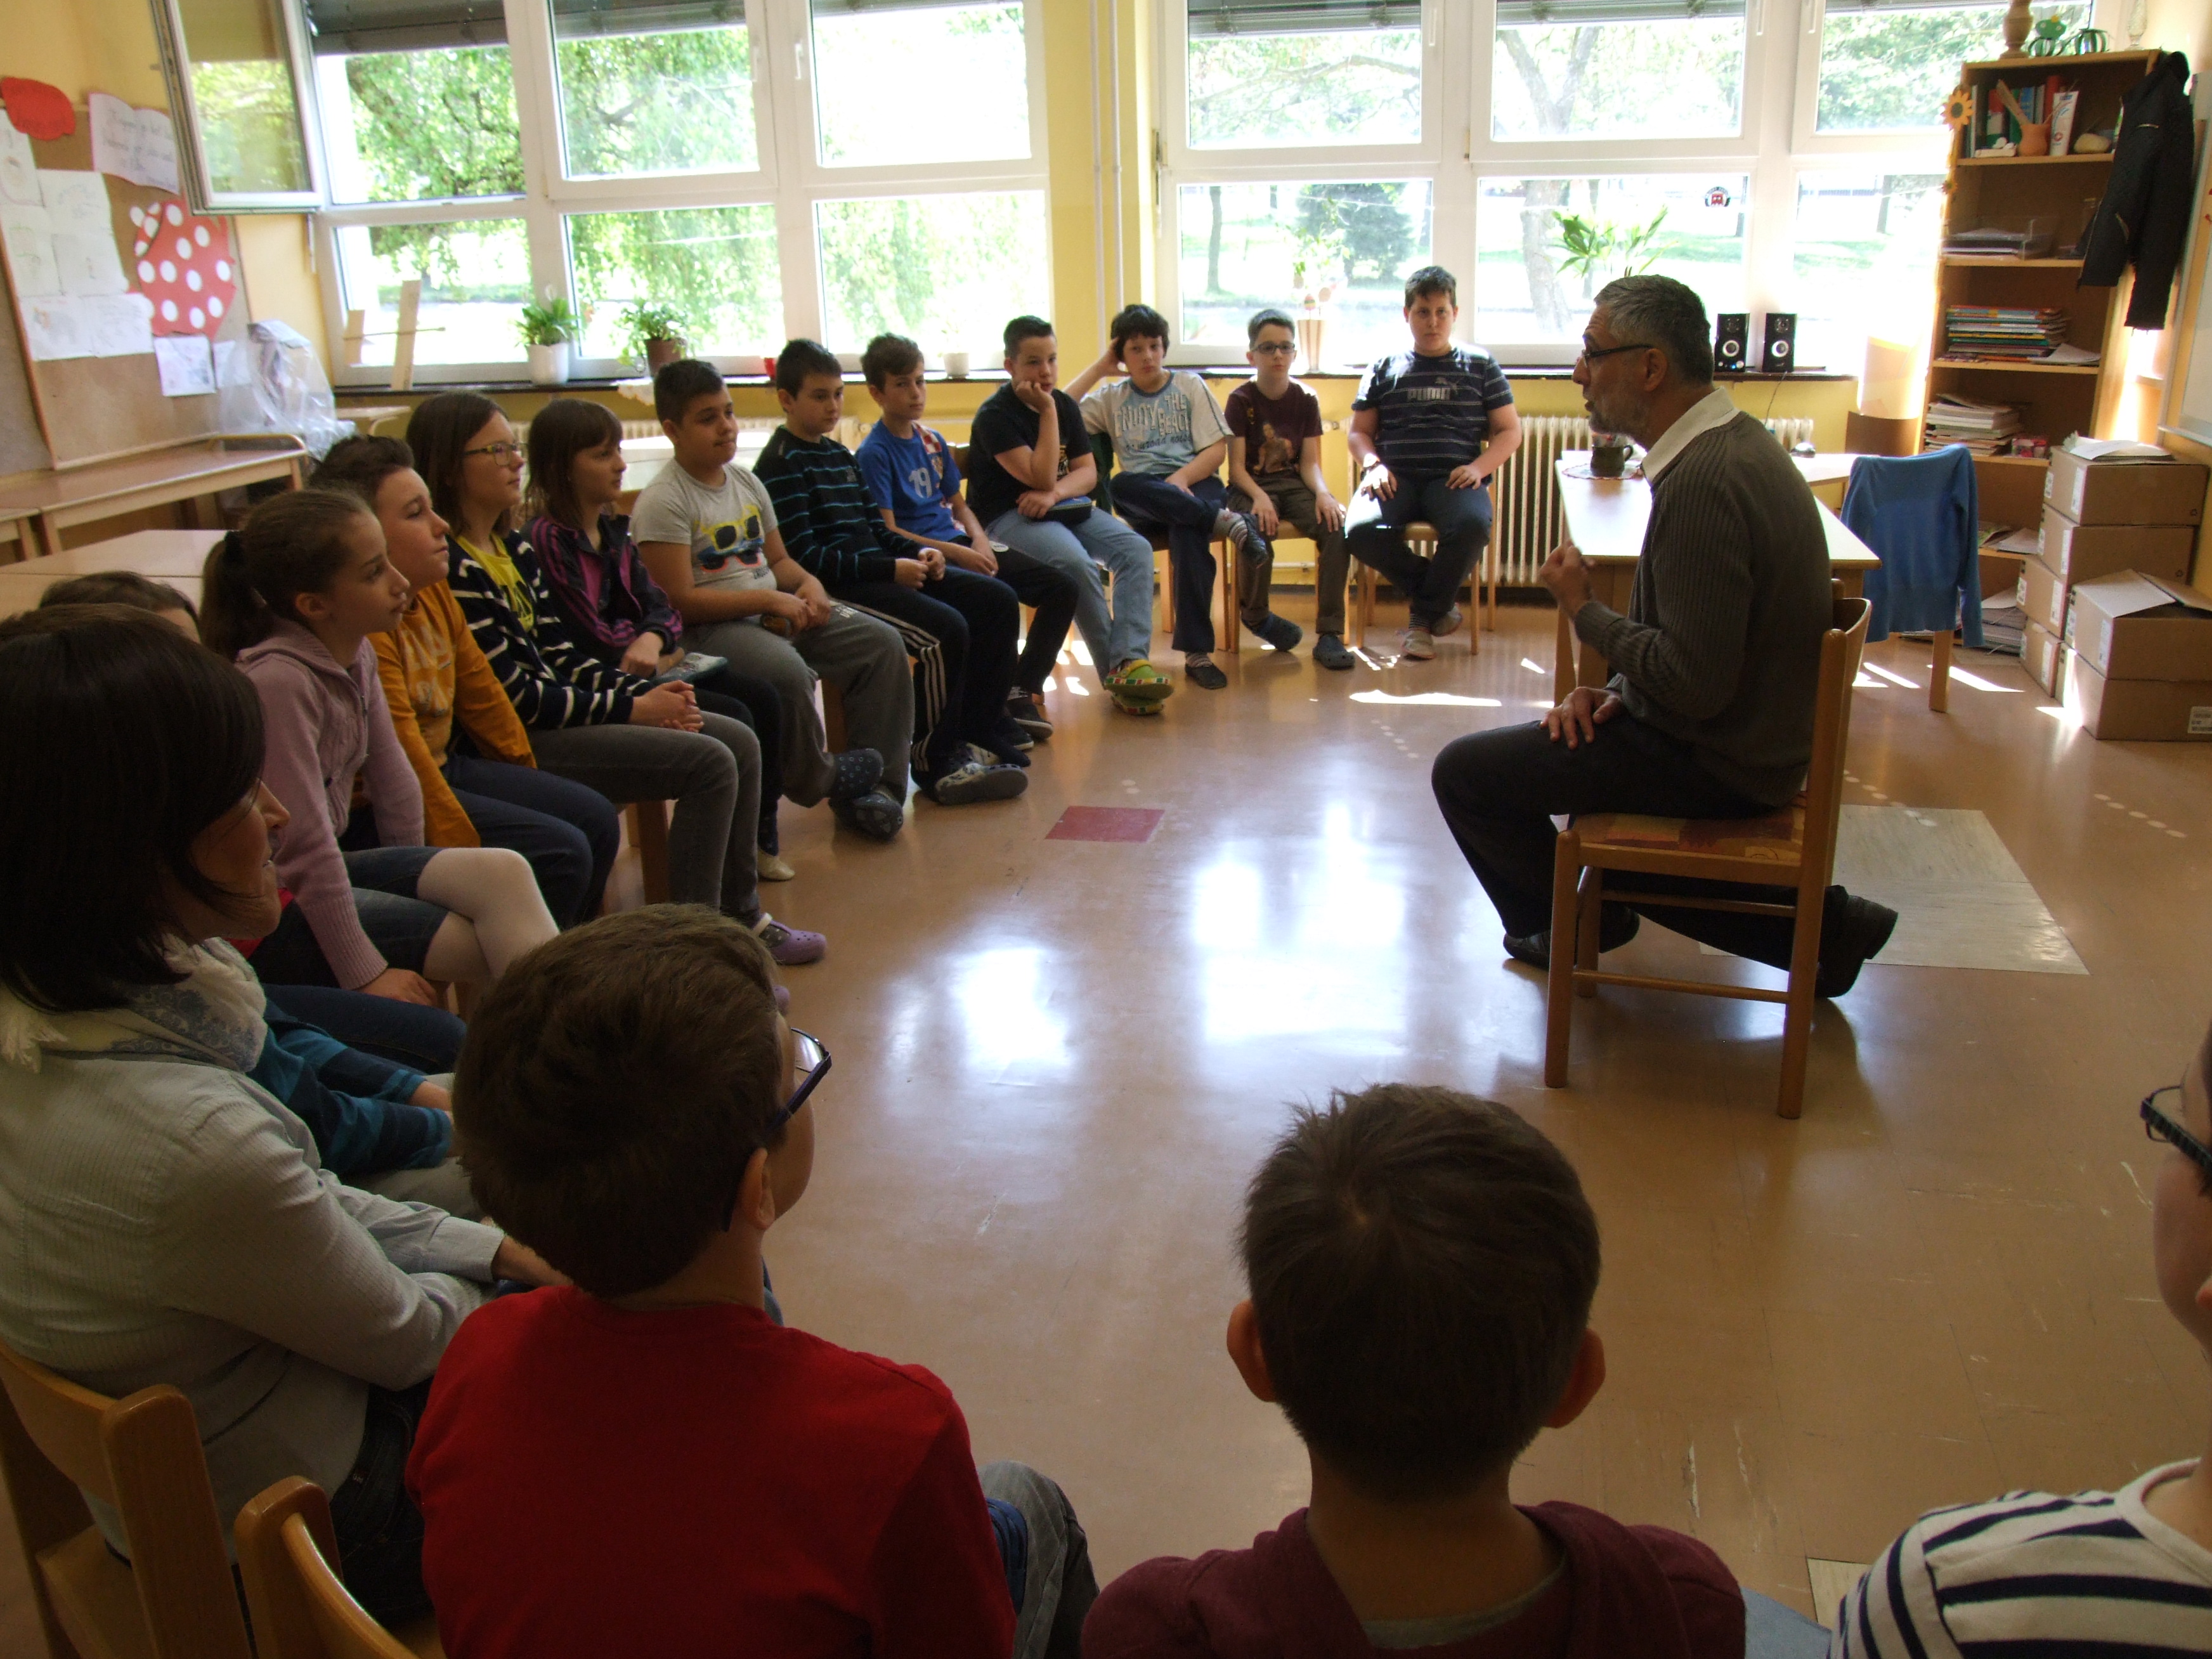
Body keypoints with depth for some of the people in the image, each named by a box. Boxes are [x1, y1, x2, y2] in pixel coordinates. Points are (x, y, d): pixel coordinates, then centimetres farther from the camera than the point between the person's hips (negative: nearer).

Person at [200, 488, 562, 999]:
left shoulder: (356, 654, 1)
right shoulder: (278, 679, -23)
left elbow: (395, 783, 8)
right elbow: (304, 846, -23)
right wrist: (365, 973, -20)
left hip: (331, 869, 7)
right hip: (270, 905, -7)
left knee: (503, 872, -14)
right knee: (496, 942, -16)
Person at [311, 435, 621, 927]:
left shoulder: (432, 590, 4)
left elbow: (479, 688, 14)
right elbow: (401, 759, -26)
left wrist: (529, 783, 19)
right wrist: (469, 856, -24)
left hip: (450, 764, 10)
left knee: (597, 820, 7)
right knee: (561, 851, -18)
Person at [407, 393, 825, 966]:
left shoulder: (514, 549, 13)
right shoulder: (452, 567, -17)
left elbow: (561, 657, 13)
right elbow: (514, 696, -19)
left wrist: (646, 691, -3)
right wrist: (632, 709, -14)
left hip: (558, 712, 10)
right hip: (519, 742, -10)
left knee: (740, 741, 4)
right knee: (710, 763, -19)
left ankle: (740, 914, 14)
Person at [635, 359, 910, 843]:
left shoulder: (746, 482, 14)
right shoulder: (662, 502, -11)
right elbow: (681, 600, -17)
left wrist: (807, 584, -2)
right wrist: (768, 599, -18)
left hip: (778, 612, 8)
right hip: (711, 625, -8)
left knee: (883, 643, -6)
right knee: (786, 670, -38)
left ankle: (873, 787, -4)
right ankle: (820, 778, -9)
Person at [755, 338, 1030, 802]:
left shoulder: (839, 455, 19)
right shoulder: (781, 466, -9)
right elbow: (804, 557, -18)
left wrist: (916, 553, 2)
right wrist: (890, 569, -19)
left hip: (880, 570, 10)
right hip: (836, 588, -10)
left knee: (997, 601, 3)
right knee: (945, 630, -28)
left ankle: (979, 732, 6)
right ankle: (935, 762, -14)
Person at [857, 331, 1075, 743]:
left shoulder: (932, 441, 15)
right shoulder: (874, 453, -7)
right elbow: (887, 532, -13)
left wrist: (979, 540, -1)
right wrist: (955, 553, -19)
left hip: (960, 543, 8)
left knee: (1060, 587, -5)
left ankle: (1022, 692, 1)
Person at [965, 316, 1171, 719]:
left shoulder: (1065, 405, 10)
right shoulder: (995, 415, -11)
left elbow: (1088, 472, 6)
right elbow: (1041, 477, -18)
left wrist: (1054, 493, -14)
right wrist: (1047, 412, -18)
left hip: (1067, 509, 7)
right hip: (1009, 517, -7)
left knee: (1136, 548, -16)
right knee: (1079, 565, -33)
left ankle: (1130, 660, -30)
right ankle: (1116, 677, -22)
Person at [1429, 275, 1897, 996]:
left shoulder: (1704, 483, -26)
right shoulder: (1732, 442, 6)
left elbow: (1695, 684, -27)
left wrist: (1584, 609, -14)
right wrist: (1617, 688, 2)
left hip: (1715, 762, -10)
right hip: (1752, 736, 10)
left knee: (1465, 772, -7)